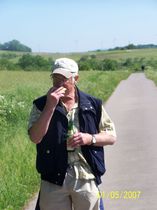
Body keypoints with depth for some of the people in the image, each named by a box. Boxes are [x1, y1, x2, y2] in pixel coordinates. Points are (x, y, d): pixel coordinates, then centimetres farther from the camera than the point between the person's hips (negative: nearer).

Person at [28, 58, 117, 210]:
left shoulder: (93, 104, 4)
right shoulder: (41, 105, 0)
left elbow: (111, 137, 8)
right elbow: (35, 138, -13)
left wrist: (90, 138, -11)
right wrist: (50, 106, -18)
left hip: (87, 178, 1)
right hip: (54, 179, -1)